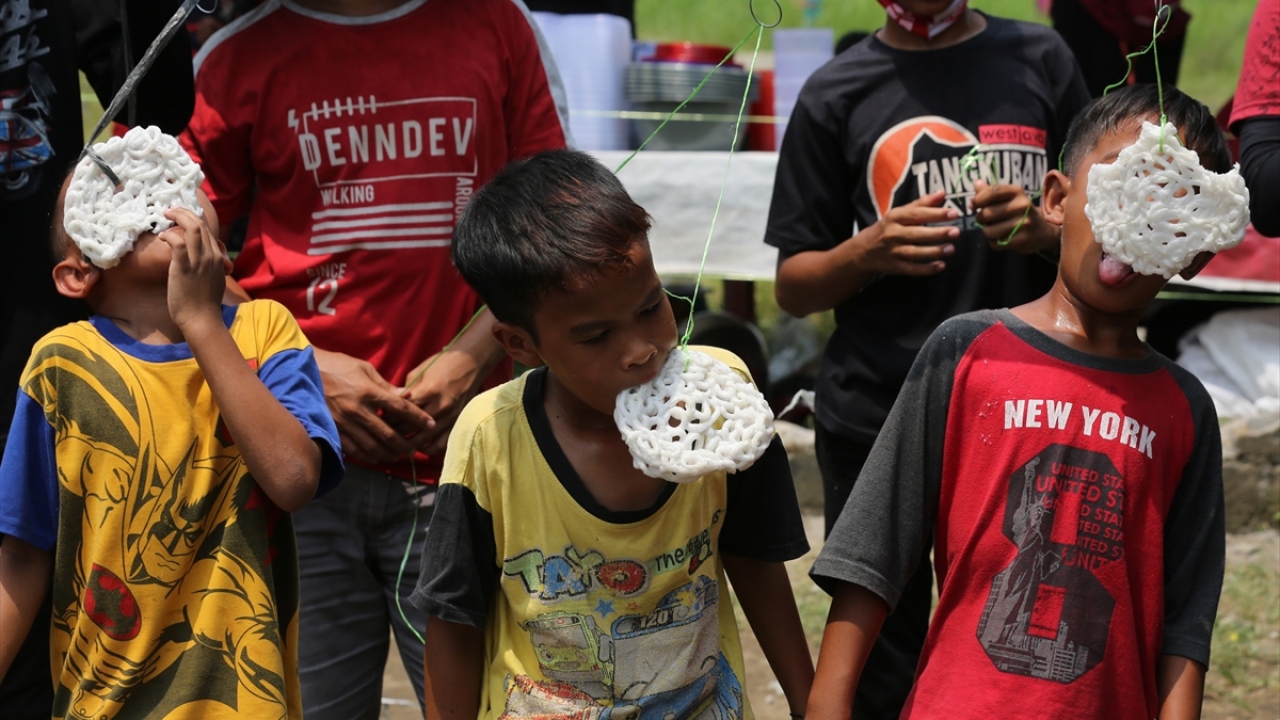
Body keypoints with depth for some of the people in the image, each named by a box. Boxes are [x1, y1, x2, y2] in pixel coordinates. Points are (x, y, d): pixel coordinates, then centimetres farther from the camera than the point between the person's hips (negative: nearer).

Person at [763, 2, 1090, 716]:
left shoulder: (1040, 61, 6)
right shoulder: (836, 94, 3)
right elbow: (793, 287, 4)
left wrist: (1043, 232, -12)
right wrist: (868, 251, -16)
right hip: (875, 417, -1)